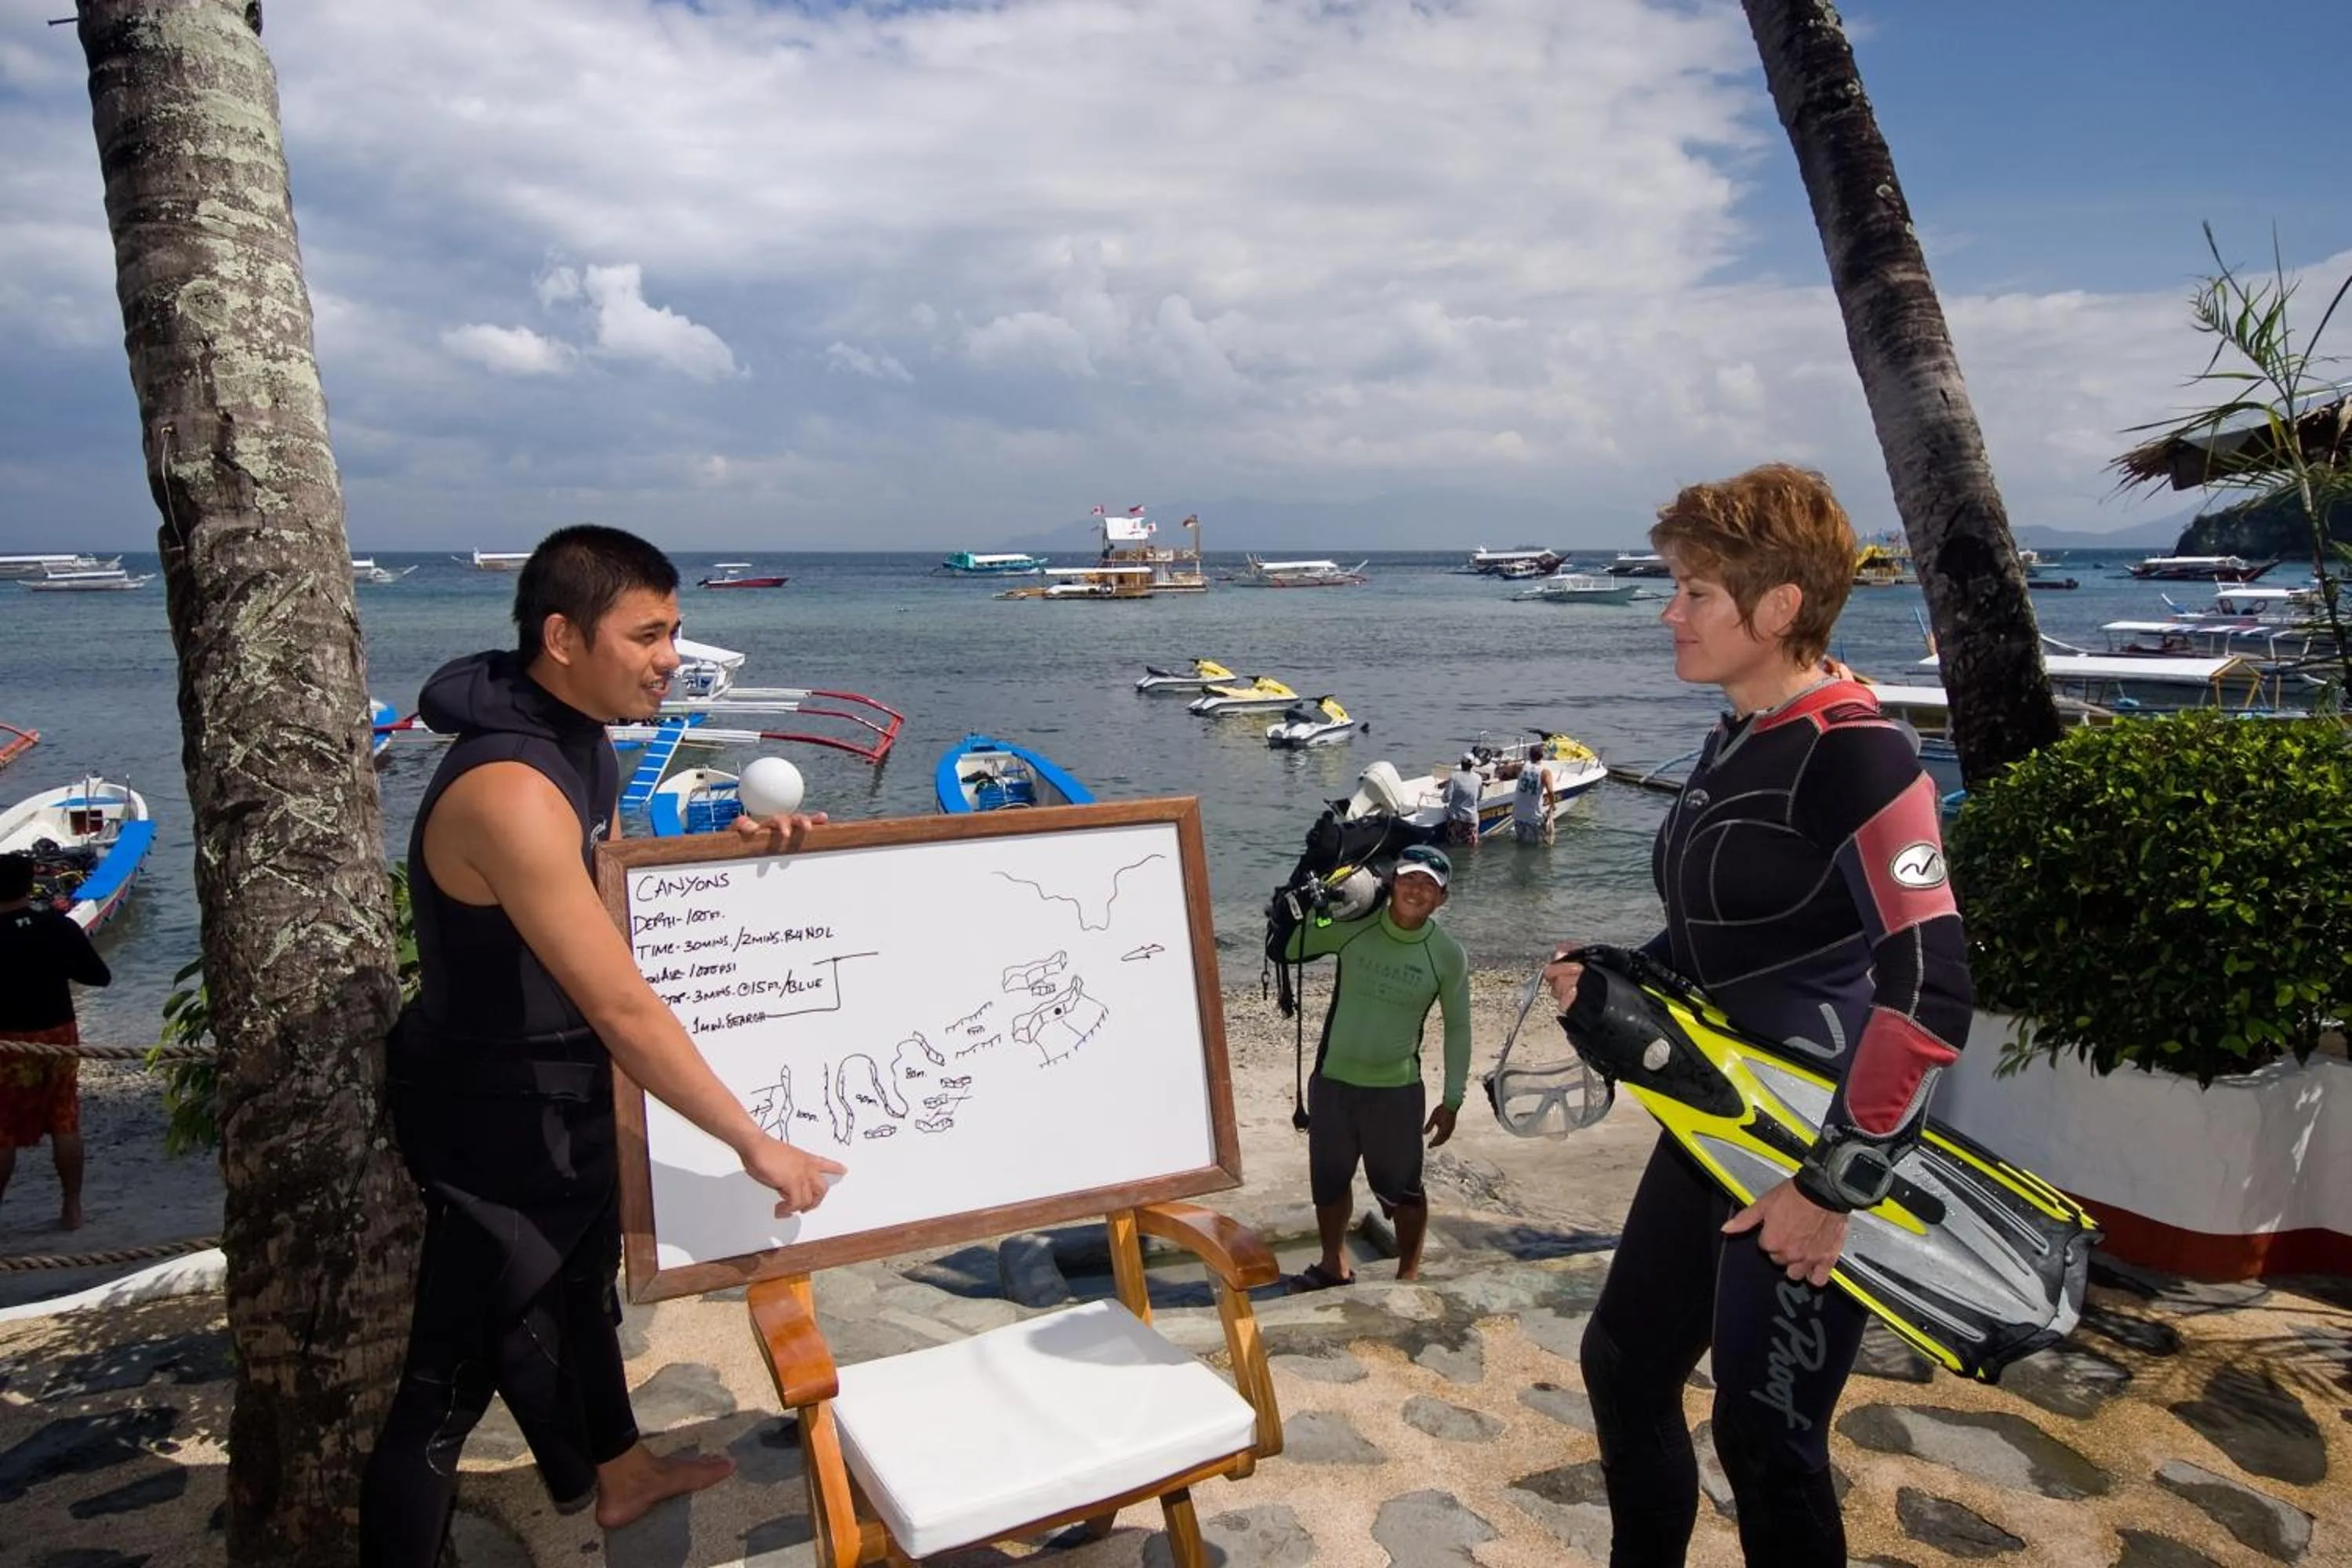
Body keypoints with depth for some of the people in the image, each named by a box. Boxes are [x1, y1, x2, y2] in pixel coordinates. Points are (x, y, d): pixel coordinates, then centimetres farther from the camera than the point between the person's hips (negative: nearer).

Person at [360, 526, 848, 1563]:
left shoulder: (578, 739, -1)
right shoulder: (510, 790, -32)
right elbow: (623, 1008, -33)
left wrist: (727, 851, -2)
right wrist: (755, 1144, -27)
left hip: (561, 1094, 10)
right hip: (498, 1118, -10)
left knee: (577, 1290, 28)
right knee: (455, 1369, 4)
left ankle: (612, 1475, 49)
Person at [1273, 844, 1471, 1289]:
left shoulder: (1448, 956, -9)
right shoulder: (1351, 927, -9)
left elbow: (1458, 1029, 0)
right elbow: (1284, 948, -2)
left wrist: (1452, 1101, 0)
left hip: (1397, 1090, -2)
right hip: (1332, 1082, 2)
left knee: (1402, 1189, 10)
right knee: (1328, 1180, 18)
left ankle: (1409, 1275, 32)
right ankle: (1334, 1265, 41)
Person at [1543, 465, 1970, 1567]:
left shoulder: (1851, 753, -19)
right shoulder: (1733, 743, 8)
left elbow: (1929, 993, -25)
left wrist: (1831, 1189, -23)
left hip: (1817, 1146, -9)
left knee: (1763, 1433, 4)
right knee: (1624, 1365, 17)